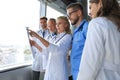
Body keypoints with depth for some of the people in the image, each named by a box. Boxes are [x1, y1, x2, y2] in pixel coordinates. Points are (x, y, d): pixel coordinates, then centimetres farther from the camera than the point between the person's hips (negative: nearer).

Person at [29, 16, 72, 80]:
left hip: (59, 70, -6)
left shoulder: (67, 37, -7)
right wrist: (35, 44, 8)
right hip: (49, 69, 6)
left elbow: (56, 49, -26)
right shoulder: (56, 37, 15)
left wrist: (38, 36, -27)